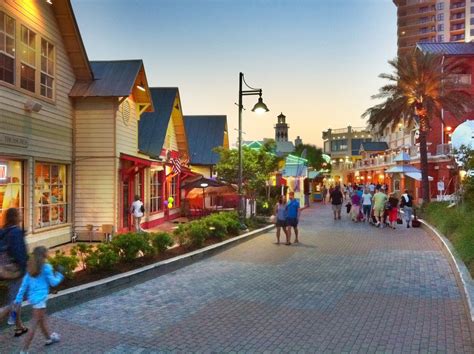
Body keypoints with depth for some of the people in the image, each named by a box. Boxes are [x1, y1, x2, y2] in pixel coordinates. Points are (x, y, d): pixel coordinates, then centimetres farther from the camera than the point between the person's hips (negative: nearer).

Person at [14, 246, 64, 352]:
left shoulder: (31, 267, 4)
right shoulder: (46, 267, -16)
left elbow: (24, 284, 5)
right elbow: (53, 282, -10)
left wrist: (19, 298, 8)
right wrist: (59, 276, 10)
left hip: (32, 297, 8)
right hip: (40, 298, -8)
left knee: (42, 319, 25)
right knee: (34, 325, 0)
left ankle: (49, 338, 45)